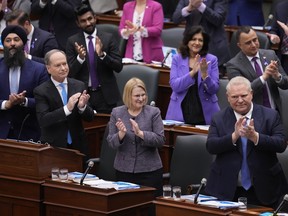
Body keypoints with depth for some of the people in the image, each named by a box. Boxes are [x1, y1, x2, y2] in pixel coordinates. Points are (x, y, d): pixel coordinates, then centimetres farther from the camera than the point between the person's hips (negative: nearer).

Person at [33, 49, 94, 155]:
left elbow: (90, 117, 1)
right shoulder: (41, 91, -7)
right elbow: (43, 120, -19)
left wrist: (82, 106, -21)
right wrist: (67, 108, -30)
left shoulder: (79, 86, 2)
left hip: (77, 146, 3)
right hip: (53, 147, -3)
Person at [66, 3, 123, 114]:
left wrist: (102, 54, -21)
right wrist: (80, 58, -22)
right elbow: (70, 72, -3)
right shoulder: (72, 41, 0)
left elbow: (119, 67, -5)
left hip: (105, 94, 0)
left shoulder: (108, 38, -1)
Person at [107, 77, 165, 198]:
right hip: (124, 170, 2)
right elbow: (111, 143, 2)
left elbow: (161, 140, -8)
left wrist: (140, 133, -20)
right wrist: (121, 134, -18)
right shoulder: (117, 113, 5)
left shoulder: (153, 112, -1)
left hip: (149, 171, -1)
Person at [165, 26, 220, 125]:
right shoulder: (177, 59, 4)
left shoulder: (212, 60, 3)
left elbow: (214, 90, -3)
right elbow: (175, 86, -9)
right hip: (180, 113, 0)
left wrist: (204, 74, -21)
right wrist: (192, 72, -22)